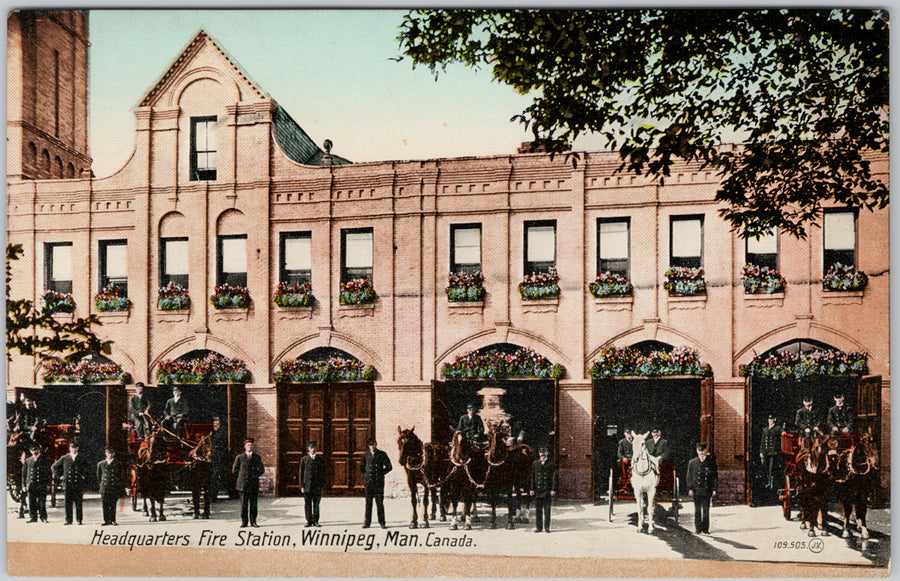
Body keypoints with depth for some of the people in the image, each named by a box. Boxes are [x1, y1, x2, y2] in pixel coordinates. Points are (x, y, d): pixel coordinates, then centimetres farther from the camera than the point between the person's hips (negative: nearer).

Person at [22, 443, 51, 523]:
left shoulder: (44, 460, 9)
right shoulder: (28, 461, 12)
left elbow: (48, 472, 8)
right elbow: (24, 473, 13)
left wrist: (48, 484, 0)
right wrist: (24, 485, 6)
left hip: (42, 485, -1)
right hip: (31, 484, 2)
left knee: (42, 502, -3)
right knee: (32, 502, 0)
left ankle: (43, 517, 2)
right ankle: (33, 517, 8)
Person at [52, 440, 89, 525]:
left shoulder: (82, 458, 8)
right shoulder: (64, 458, 9)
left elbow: (86, 469, 14)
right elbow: (54, 467, 16)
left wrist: (84, 477, 0)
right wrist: (59, 476, 9)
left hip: (79, 484, -1)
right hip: (68, 484, 1)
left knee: (79, 503, -2)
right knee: (68, 502, 0)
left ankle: (79, 520, 3)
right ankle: (68, 520, 5)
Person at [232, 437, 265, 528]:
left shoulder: (257, 457, 11)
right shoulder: (239, 457, 7)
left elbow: (262, 470, 17)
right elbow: (234, 470, 11)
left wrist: (255, 475, 3)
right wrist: (241, 477, 5)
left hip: (254, 484, 1)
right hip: (243, 485, -1)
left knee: (254, 504, 1)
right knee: (244, 504, -1)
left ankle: (253, 521, 9)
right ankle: (244, 522, 4)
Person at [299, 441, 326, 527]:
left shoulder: (320, 459, 9)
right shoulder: (304, 459, 7)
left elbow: (323, 472, 10)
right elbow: (301, 472, 6)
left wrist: (323, 484, 3)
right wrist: (301, 485, 0)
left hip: (317, 485, 1)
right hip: (307, 485, 0)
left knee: (316, 504, 2)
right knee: (307, 504, 1)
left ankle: (315, 521, 9)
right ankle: (309, 521, 9)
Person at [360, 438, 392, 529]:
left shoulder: (382, 454, 2)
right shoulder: (366, 455, 11)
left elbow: (389, 467, 3)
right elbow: (361, 467, 22)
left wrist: (381, 473, -2)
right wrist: (367, 473, 9)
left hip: (379, 481, -2)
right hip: (369, 481, 3)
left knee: (380, 502, -2)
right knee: (368, 502, 3)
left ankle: (382, 522, 2)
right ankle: (367, 522, 7)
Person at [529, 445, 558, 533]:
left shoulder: (551, 464, 4)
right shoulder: (535, 464, 10)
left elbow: (555, 478, 2)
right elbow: (532, 477, 9)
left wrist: (553, 489, -7)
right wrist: (531, 489, 2)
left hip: (547, 491, -2)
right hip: (537, 490, 2)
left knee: (547, 510, 1)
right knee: (538, 510, 4)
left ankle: (547, 527, 7)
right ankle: (538, 527, 11)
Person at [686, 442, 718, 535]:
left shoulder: (711, 462, 7)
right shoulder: (692, 462, 8)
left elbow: (715, 476, 7)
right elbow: (689, 476, 8)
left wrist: (714, 489, 0)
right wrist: (690, 488, -1)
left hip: (707, 490, 0)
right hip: (696, 490, 0)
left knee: (706, 509, 0)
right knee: (697, 510, 2)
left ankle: (705, 529, 6)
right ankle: (698, 528, 7)